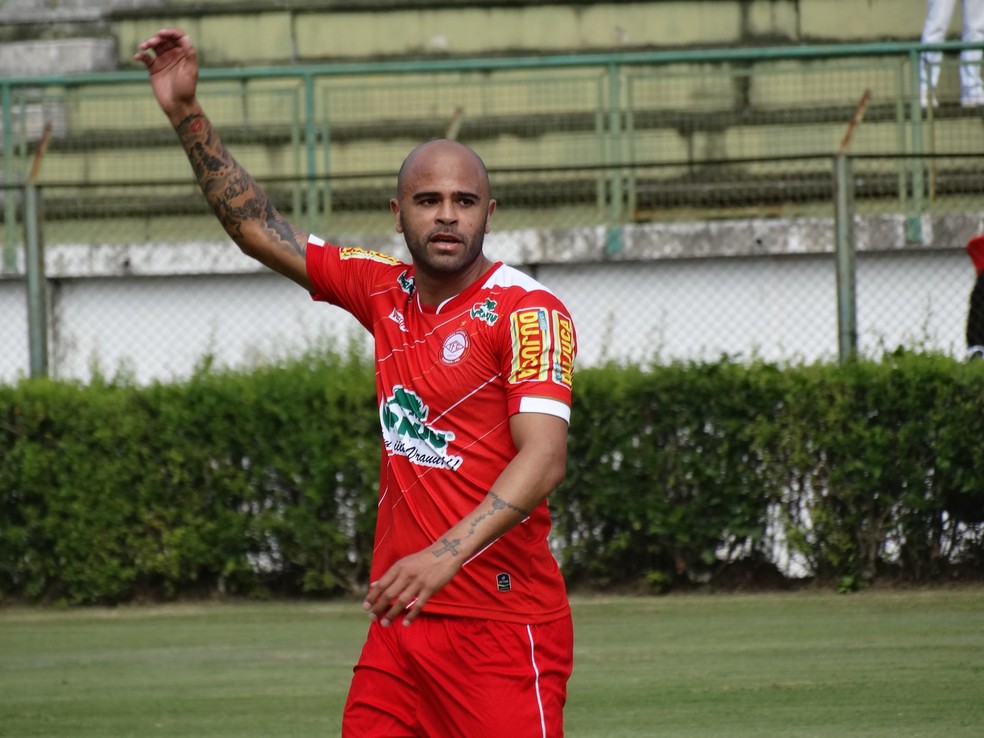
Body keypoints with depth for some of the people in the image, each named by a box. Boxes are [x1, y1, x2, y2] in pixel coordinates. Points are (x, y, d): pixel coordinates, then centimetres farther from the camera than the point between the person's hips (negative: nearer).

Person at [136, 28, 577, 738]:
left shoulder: (528, 310, -9)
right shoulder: (387, 292, 11)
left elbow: (544, 457, -21)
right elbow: (258, 228, 21)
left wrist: (445, 555, -33)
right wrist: (187, 114, 16)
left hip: (504, 621, -6)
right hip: (401, 619, 6)